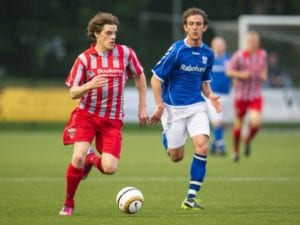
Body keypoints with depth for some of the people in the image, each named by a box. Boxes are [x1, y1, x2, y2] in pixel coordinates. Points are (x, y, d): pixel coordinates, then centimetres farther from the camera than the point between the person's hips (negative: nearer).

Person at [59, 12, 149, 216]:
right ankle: (69, 203, 1)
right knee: (78, 157, -21)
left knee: (109, 168, -12)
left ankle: (92, 159, 27)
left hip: (112, 119, 1)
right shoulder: (84, 59, -5)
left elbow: (140, 77, 13)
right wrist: (89, 86, -24)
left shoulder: (125, 53, -2)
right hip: (86, 115, -1)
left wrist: (142, 107, 9)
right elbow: (73, 93, -3)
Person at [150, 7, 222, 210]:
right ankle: (166, 136, 42)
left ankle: (191, 197, -9)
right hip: (174, 108, -3)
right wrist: (160, 106, -14)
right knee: (177, 157, 4)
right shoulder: (176, 51, -13)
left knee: (202, 147, -17)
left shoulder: (208, 54, 3)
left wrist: (210, 95, -1)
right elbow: (156, 79, -9)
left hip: (196, 106, 3)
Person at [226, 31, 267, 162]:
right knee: (238, 124, 7)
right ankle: (236, 150, 30)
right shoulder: (239, 55, -13)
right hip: (240, 95, -2)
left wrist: (264, 75, 0)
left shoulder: (262, 54, 0)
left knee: (255, 123, -16)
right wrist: (241, 74, -23)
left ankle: (248, 142, 16)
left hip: (256, 96, 2)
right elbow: (229, 71, -7)